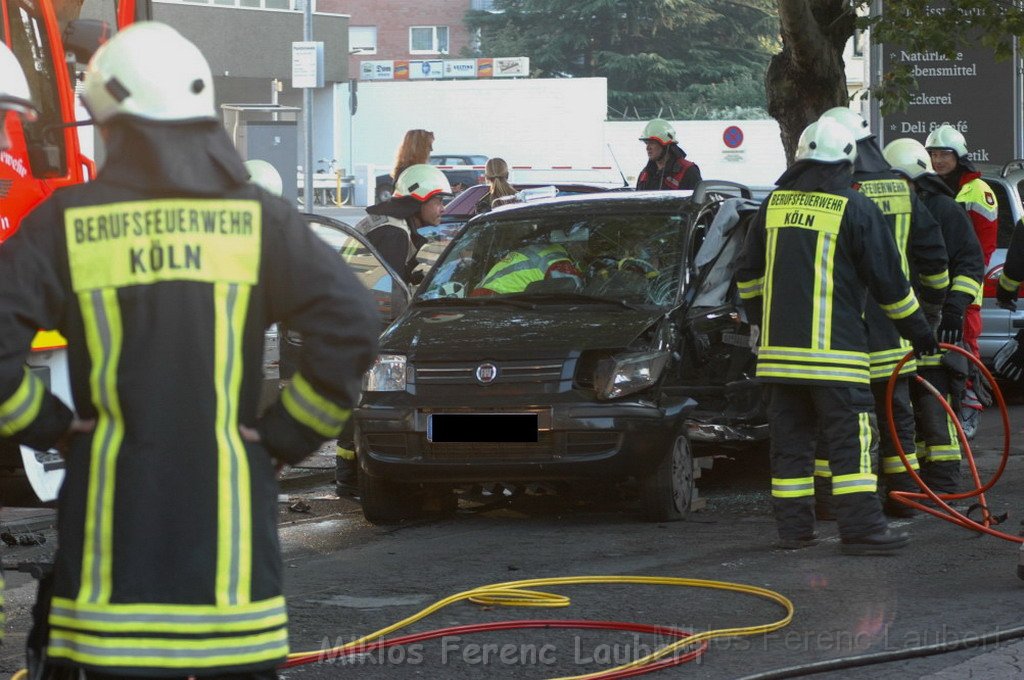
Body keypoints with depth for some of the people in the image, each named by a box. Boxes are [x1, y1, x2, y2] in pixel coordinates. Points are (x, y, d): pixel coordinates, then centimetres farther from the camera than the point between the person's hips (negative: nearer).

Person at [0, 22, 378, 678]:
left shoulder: (68, 222, 0)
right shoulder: (257, 218, 0)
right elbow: (351, 325, -9)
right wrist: (289, 434, 1)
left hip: (111, 511, 0)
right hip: (228, 507, 0)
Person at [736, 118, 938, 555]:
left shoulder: (774, 205, 11)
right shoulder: (856, 210, -5)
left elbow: (748, 274, 20)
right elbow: (888, 281, -1)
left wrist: (761, 318, 36)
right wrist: (918, 330, 11)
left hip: (778, 347, 5)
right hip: (833, 349, -5)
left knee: (790, 438, 10)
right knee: (850, 438, -4)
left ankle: (793, 527, 11)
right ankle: (860, 529, -9)